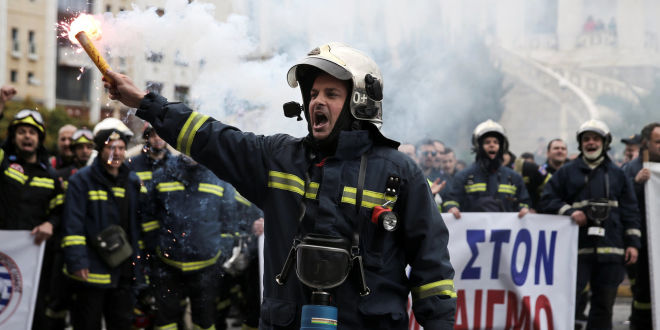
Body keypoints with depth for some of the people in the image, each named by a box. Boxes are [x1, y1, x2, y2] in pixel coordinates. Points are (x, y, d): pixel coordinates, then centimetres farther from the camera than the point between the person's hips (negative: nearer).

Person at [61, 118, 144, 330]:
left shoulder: (132, 182, 13)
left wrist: (138, 263, 16)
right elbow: (72, 225, -10)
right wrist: (77, 262, -18)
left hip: (123, 273, 5)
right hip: (91, 272, -5)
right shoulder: (82, 180, -4)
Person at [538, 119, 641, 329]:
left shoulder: (617, 174, 14)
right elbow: (547, 200, 8)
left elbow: (630, 210, 13)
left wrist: (633, 242, 5)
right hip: (577, 248, -2)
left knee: (604, 302, 6)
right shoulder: (567, 172, 10)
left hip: (610, 249, 2)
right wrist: (569, 212, -9)